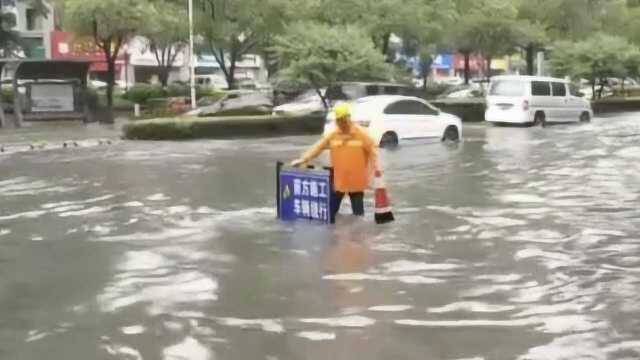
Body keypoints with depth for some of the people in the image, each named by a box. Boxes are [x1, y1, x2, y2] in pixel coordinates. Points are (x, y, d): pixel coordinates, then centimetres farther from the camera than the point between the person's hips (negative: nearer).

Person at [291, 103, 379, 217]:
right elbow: (318, 147, 2)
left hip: (356, 181, -3)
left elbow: (372, 149, -5)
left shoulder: (361, 134, -7)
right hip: (338, 180, 3)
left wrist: (375, 167, -13)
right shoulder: (333, 135, 2)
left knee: (358, 212, 7)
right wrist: (303, 159, -4)